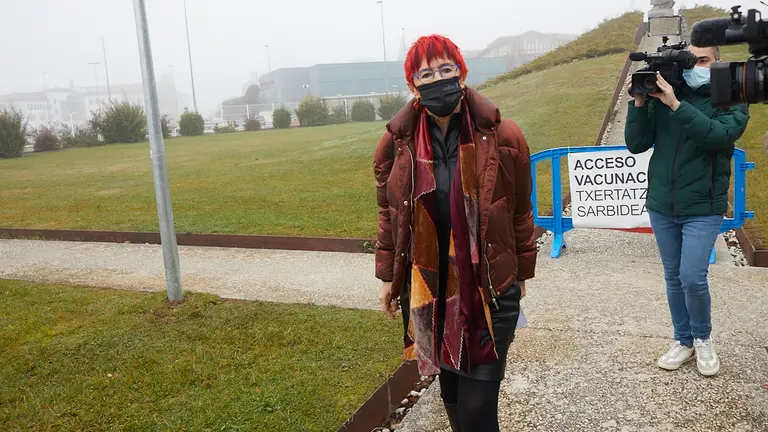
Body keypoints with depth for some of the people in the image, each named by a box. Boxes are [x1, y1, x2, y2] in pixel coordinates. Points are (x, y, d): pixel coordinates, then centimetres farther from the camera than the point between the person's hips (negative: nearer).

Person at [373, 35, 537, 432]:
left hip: (489, 289, -2)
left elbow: (520, 213, 2)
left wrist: (521, 275, 9)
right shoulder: (396, 143, -3)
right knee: (451, 391, 20)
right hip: (427, 290, 3)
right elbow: (389, 215, 7)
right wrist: (388, 278, 11)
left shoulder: (503, 138, -9)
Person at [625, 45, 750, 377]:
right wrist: (639, 103, -13)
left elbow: (718, 135, -22)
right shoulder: (661, 97, 2)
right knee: (673, 278, 11)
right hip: (661, 206, 3)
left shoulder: (730, 102, -2)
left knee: (693, 278, -9)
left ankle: (703, 338, 19)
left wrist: (676, 105, -28)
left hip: (702, 208, -2)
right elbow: (636, 145, -2)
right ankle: (684, 342, 29)